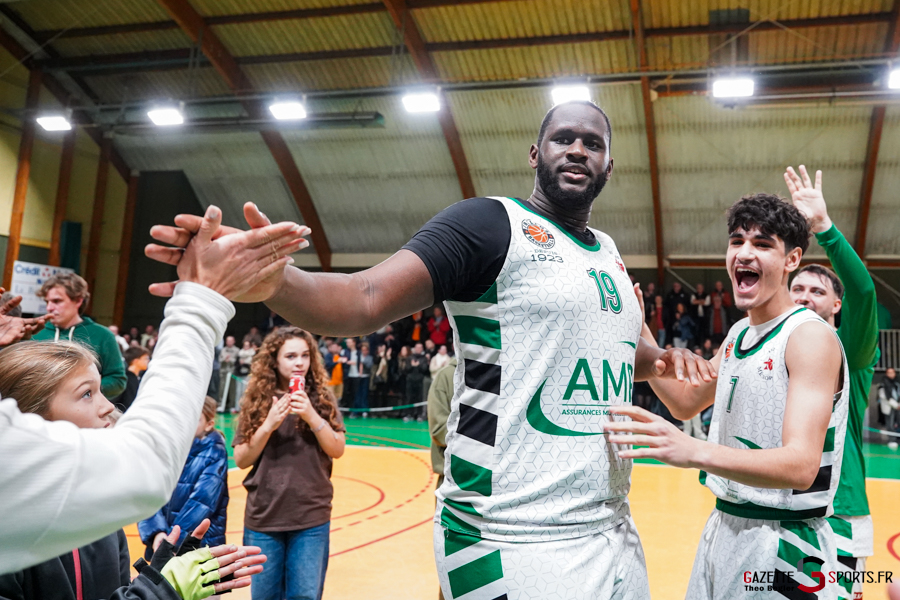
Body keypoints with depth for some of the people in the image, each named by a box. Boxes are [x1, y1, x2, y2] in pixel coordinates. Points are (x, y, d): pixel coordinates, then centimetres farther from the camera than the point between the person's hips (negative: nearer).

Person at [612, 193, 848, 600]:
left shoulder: (811, 336, -18)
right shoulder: (739, 333, 7)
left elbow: (801, 466, -27)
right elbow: (686, 402, 16)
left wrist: (696, 452, -44)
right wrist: (638, 328, 6)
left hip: (783, 542, -7)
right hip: (723, 527, 7)